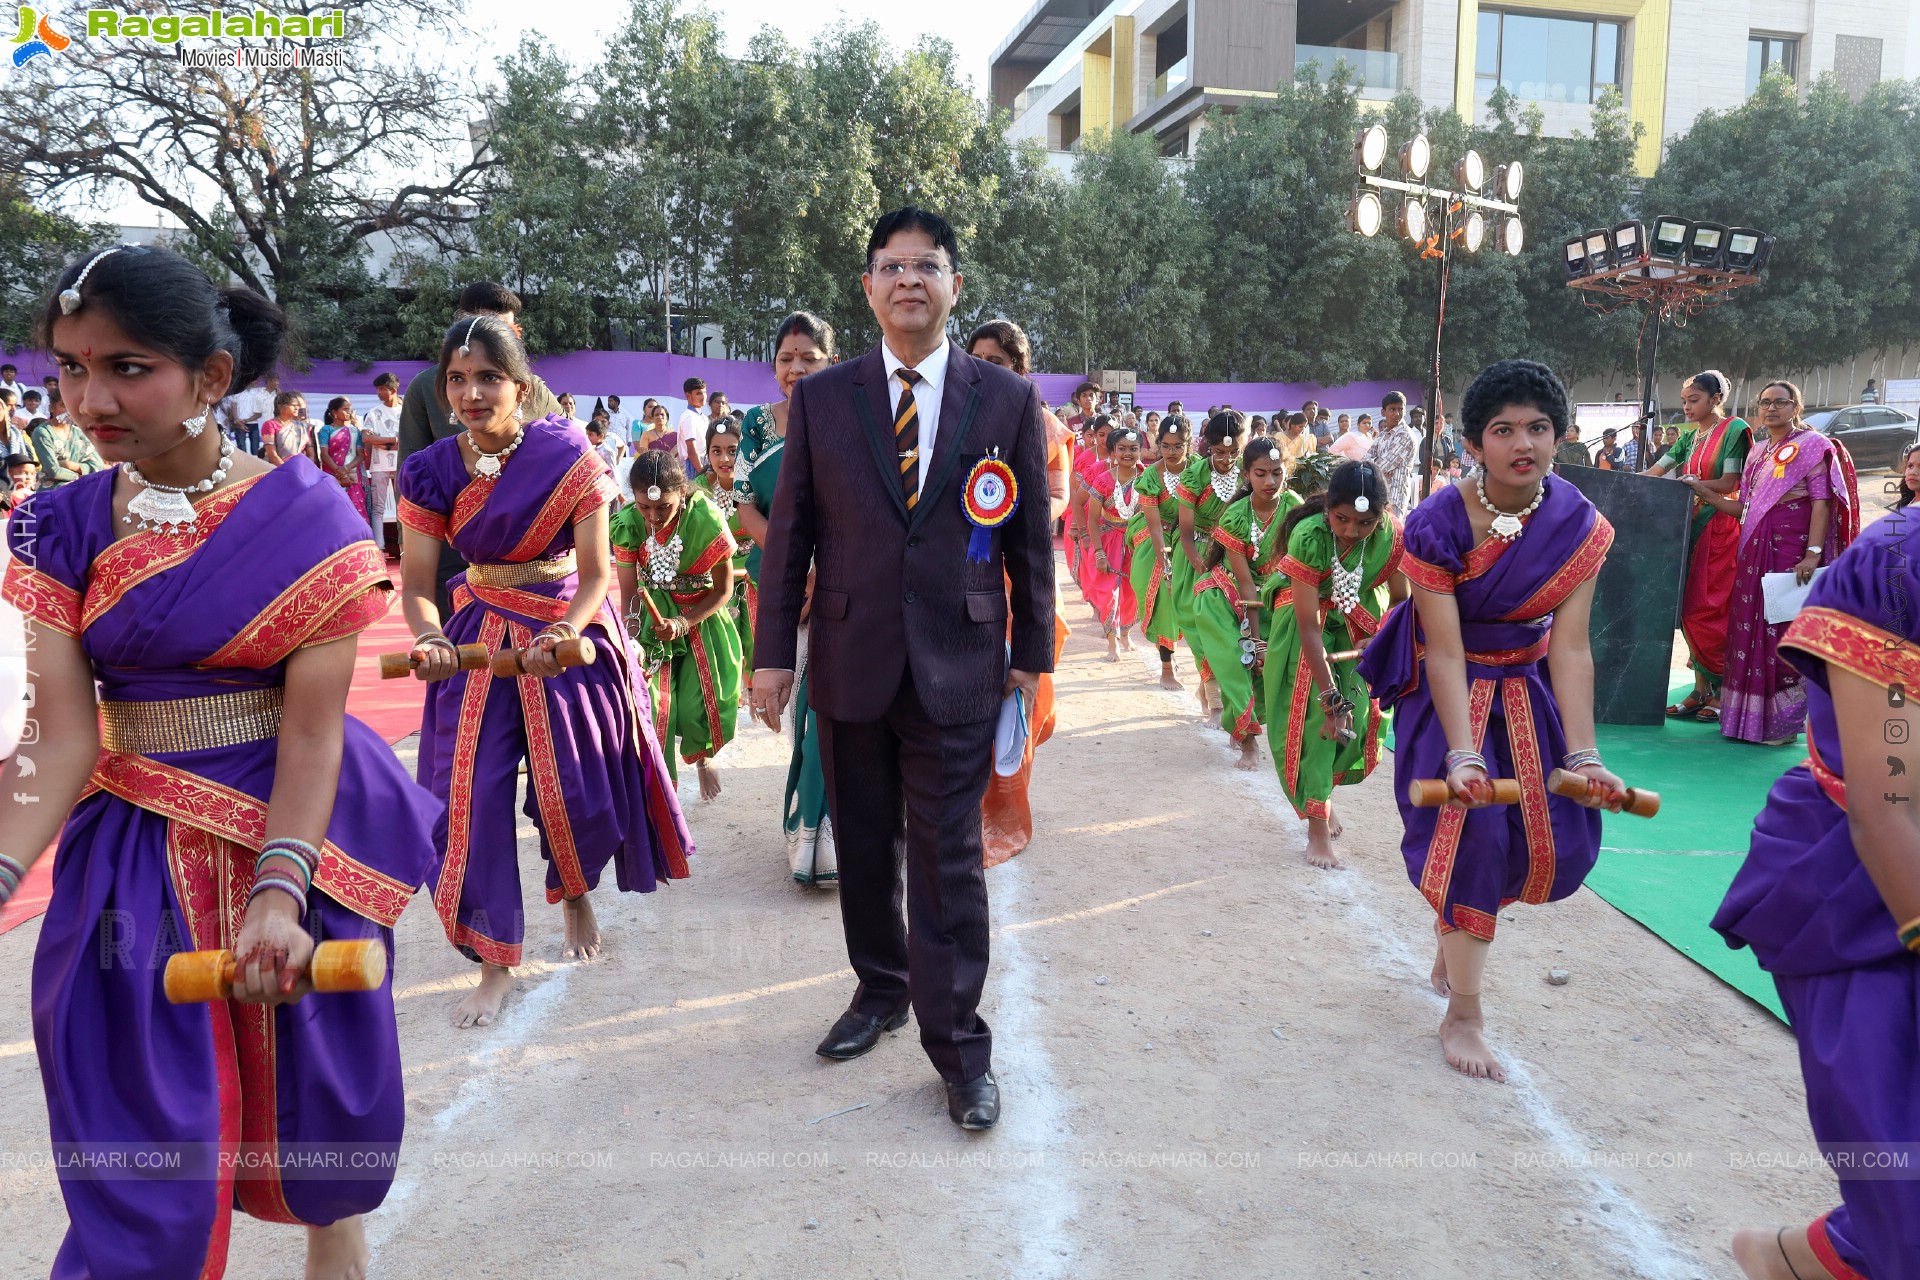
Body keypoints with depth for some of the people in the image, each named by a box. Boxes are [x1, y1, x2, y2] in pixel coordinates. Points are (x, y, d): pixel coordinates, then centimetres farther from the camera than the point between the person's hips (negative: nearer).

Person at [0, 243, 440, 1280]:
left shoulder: (305, 515, -12)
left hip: (294, 829, -2)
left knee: (309, 1066, 15)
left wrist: (280, 890, -26)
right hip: (135, 853, 2)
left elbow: (314, 727, -15)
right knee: (142, 1119, 6)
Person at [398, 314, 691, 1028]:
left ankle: (575, 895, 41)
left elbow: (596, 574, -14)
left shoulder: (569, 457, -13)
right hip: (476, 642, 2)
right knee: (472, 798, -4)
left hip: (570, 634, -1)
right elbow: (418, 587, -8)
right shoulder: (430, 472, -7)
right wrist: (430, 638, -30)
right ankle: (495, 963, 11)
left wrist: (562, 635, -32)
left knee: (576, 789, 6)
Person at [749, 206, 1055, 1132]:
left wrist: (1032, 653, 4)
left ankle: (958, 1046, 14)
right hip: (849, 663, 2)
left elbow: (1030, 537, 5)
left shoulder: (1008, 400, 2)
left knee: (948, 858, 1)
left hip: (957, 665, -2)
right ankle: (881, 988, 37)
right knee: (863, 844, 15)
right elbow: (789, 532, 4)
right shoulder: (821, 399, 3)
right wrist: (774, 653, 2)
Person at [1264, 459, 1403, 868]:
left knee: (1358, 716, -1)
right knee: (1311, 716, -9)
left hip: (1360, 620, 3)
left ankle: (1322, 791, 28)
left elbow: (1400, 600, -6)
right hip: (1308, 615, -3)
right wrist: (1330, 694, -31)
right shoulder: (1308, 536, -32)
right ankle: (1317, 827, -1)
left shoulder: (1393, 537, -24)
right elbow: (1308, 625, -30)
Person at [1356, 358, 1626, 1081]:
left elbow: (1570, 647, -14)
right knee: (1473, 825, -15)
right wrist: (1462, 753, -33)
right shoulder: (1438, 524, -22)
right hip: (1450, 692, -4)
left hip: (1528, 690, 5)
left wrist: (1583, 754, -22)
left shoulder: (1578, 525, -11)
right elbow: (1445, 652, -24)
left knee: (1559, 837, 5)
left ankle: (1453, 918, 36)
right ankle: (1462, 1016, 0)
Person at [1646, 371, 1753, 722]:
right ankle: (1701, 689, 9)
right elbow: (1656, 471, 14)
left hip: (1720, 529, -7)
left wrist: (1691, 483, -20)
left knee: (1706, 612, -8)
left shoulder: (1735, 429, -3)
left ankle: (1722, 689, 1)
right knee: (1689, 611, 4)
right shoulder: (1691, 437, 17)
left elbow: (1730, 483, -11)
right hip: (1691, 528, 7)